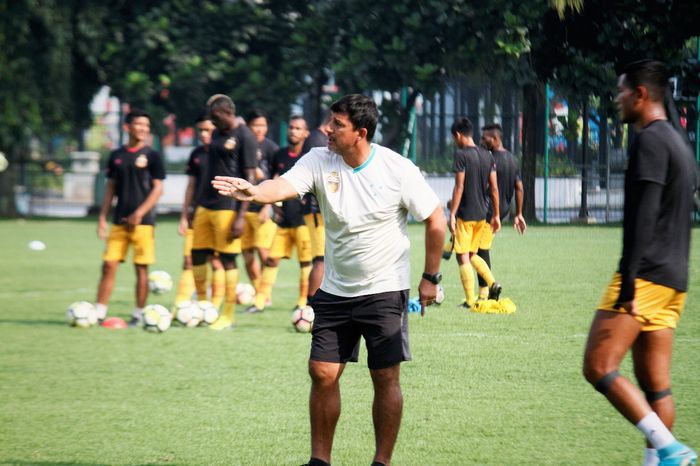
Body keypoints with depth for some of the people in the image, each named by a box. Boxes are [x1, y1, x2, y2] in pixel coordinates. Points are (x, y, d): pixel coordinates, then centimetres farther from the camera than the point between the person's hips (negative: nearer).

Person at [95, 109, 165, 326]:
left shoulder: (152, 156, -2)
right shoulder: (116, 156, 10)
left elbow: (158, 189, -5)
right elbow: (110, 188, 14)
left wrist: (139, 213, -14)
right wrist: (103, 217, 7)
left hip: (143, 221, -4)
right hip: (119, 221, 4)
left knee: (141, 268, -1)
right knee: (108, 265, -1)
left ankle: (138, 315, 8)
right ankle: (99, 313, 2)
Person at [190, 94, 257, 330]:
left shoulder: (244, 137, -9)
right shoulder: (217, 134, 15)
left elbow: (249, 179, -12)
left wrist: (241, 217, -16)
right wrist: (198, 206, 17)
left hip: (227, 207, -8)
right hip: (206, 205, 8)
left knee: (227, 259, -3)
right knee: (197, 255, 8)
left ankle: (228, 315, 4)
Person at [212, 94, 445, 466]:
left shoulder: (397, 170, -13)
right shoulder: (319, 161, -6)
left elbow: (435, 219, -4)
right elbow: (285, 186, -24)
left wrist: (430, 277, -2)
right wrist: (254, 192, -46)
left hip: (385, 291, -3)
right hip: (335, 291, 3)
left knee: (386, 379, -1)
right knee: (322, 373, 1)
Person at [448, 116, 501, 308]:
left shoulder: (461, 154, -12)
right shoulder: (487, 156, 8)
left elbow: (459, 187, -16)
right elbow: (494, 189, 8)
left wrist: (452, 215, -14)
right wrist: (496, 215, 14)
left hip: (465, 214, -7)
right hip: (482, 213, 7)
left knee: (463, 257, 0)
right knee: (472, 254, 20)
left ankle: (470, 301, -1)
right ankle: (492, 283, 0)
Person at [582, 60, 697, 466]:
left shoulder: (650, 140, -10)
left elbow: (643, 215, -19)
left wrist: (628, 280, -22)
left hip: (646, 276, -10)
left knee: (598, 368, -11)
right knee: (654, 385, 8)